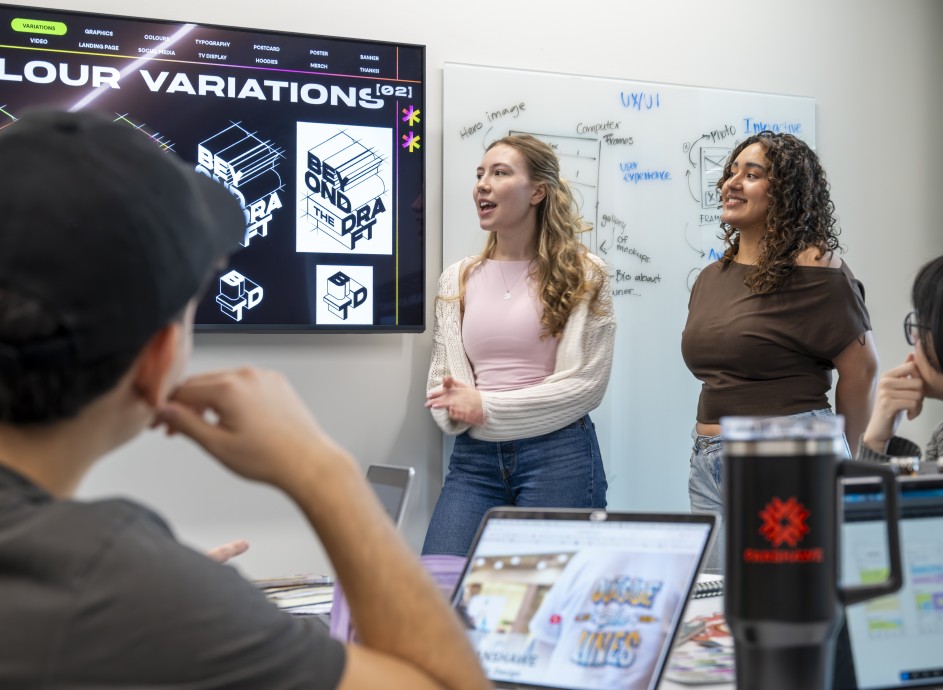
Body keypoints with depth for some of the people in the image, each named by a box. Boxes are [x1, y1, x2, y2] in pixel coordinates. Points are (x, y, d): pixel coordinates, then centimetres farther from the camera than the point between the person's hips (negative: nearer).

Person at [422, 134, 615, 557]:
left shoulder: (584, 276, -1)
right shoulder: (457, 279, 12)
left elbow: (586, 383, -8)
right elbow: (441, 377, 11)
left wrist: (486, 406, -12)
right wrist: (453, 409, -14)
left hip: (558, 454, -3)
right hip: (473, 458, 4)